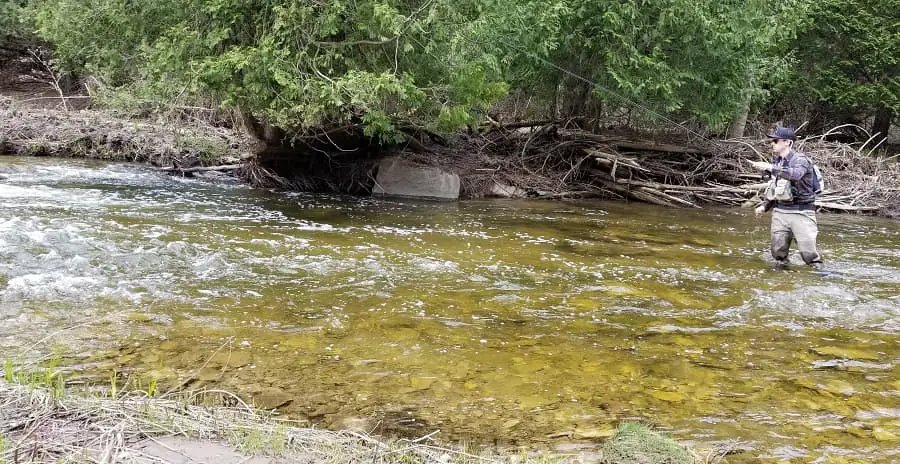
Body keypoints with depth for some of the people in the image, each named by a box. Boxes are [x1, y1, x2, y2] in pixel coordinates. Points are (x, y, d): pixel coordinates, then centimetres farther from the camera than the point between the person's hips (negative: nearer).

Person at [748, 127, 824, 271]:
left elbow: (795, 174, -34)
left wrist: (769, 167, -36)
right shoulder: (776, 162, 13)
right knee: (778, 251, 6)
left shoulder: (801, 159, -9)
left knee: (808, 252, -8)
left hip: (801, 213, -6)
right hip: (780, 212, 6)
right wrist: (764, 206, 9)